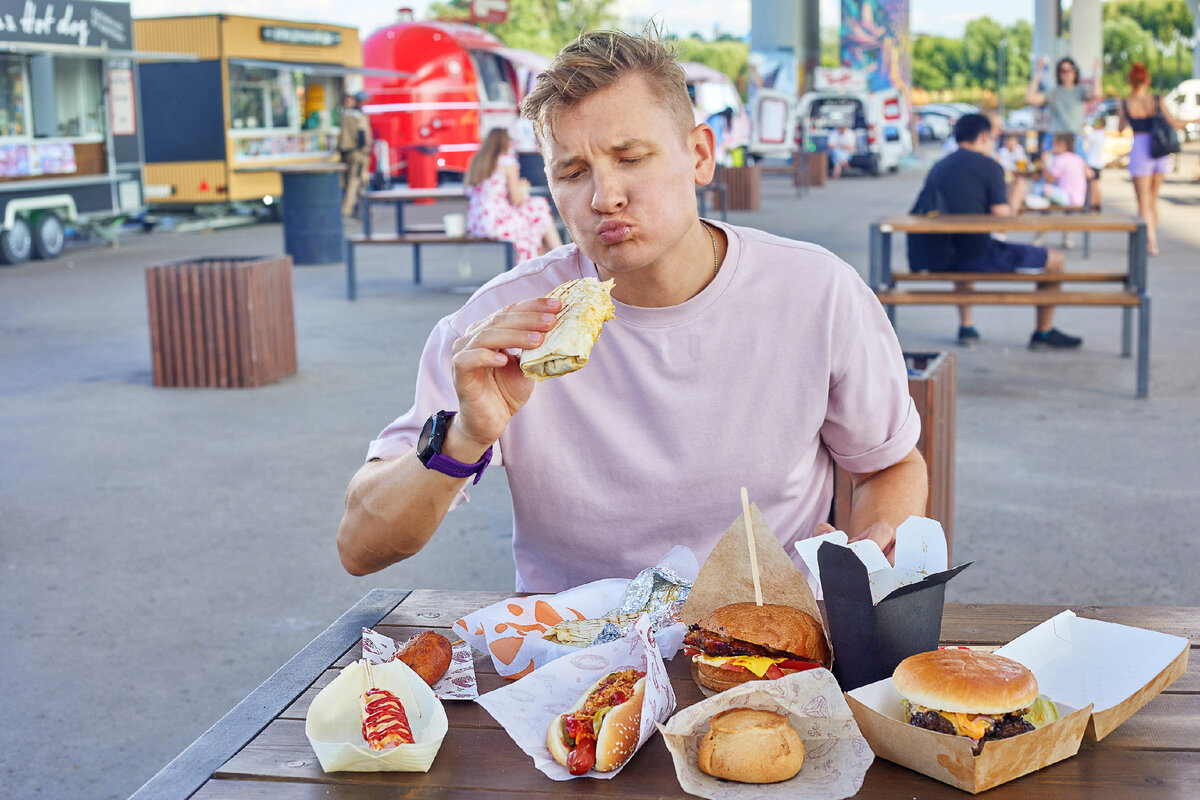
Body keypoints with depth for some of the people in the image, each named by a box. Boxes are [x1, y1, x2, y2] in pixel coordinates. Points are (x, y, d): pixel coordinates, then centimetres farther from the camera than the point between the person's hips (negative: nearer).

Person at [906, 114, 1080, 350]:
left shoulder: (938, 167, 13)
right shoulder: (988, 166, -5)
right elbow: (1003, 218, -11)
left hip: (939, 260, 7)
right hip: (976, 255, -7)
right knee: (1055, 260, 9)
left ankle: (966, 327, 39)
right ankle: (1044, 333, 20)